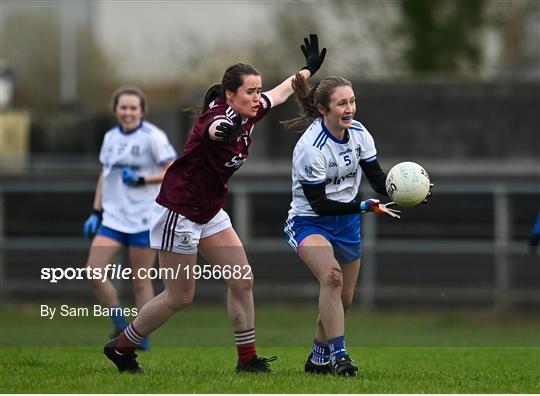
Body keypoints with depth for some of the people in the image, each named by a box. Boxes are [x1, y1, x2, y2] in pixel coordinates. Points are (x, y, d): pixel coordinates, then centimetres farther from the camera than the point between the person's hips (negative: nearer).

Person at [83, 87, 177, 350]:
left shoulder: (152, 137, -7)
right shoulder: (111, 137, 12)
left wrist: (142, 179, -20)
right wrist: (96, 212, 15)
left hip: (144, 219, -5)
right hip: (113, 218, 6)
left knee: (140, 281, -3)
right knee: (94, 271, -9)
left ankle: (142, 339, 8)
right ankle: (121, 329, 6)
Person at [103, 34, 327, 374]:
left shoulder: (247, 116, -2)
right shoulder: (220, 115, -27)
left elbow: (280, 93, 21)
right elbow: (213, 128, -56)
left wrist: (309, 68, 33)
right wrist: (221, 130, -80)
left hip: (211, 212, 9)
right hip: (180, 213, -9)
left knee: (242, 281, 4)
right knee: (179, 297, 0)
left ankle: (247, 358, 14)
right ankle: (120, 348, 17)